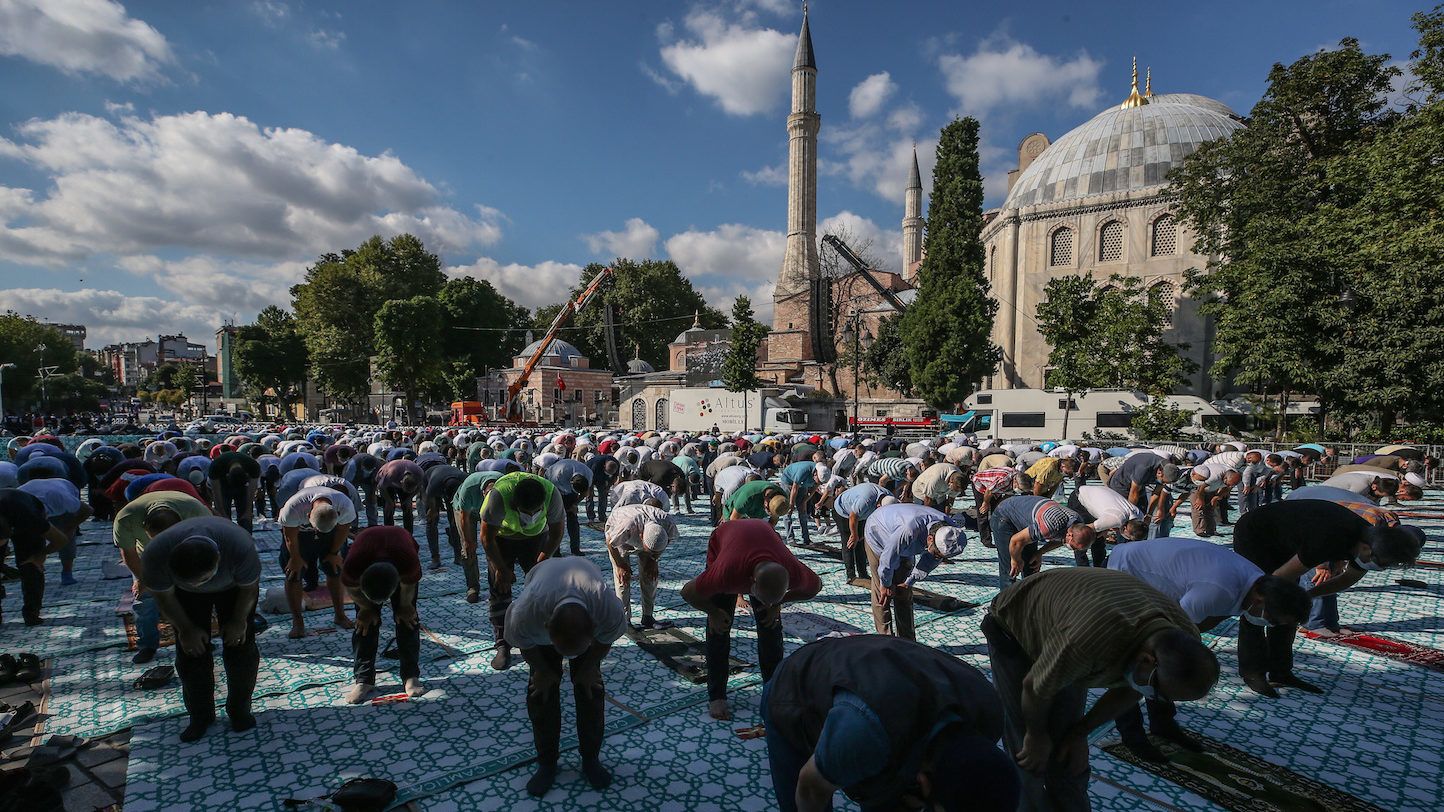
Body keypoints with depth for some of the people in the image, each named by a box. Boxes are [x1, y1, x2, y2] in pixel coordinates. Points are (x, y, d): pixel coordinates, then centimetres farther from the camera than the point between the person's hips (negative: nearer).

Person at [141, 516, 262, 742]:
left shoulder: (241, 548, -43)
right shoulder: (156, 555, -37)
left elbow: (249, 588, -21)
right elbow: (165, 597, -16)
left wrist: (239, 621, -9)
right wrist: (186, 630, -8)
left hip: (232, 587, -1)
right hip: (185, 596, 1)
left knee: (240, 646, -5)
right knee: (191, 651, -4)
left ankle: (240, 709, 13)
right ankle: (200, 715, 13)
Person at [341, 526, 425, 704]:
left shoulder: (410, 563, -45)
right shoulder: (352, 565, -41)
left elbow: (408, 586, -21)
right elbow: (352, 589, -17)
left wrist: (404, 606, -5)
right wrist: (366, 608, -4)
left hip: (401, 560, -1)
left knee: (407, 618, -6)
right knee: (365, 623, -6)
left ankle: (411, 676, 1)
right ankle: (364, 679, 4)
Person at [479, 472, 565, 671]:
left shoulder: (552, 494, -34)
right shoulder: (499, 494, -40)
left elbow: (556, 534, -14)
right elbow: (487, 538, -25)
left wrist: (542, 561, -14)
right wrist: (501, 569, -16)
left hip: (536, 536, 1)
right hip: (501, 537, -1)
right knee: (499, 588, -7)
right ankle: (503, 646, 2)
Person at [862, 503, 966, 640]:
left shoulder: (947, 531, -25)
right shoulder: (910, 530, -46)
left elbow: (930, 560, -7)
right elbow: (888, 558, -31)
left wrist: (910, 581, -5)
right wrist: (885, 584, -14)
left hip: (904, 547, 5)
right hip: (878, 535, -5)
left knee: (904, 594, 6)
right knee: (882, 594, -7)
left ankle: (907, 641, 13)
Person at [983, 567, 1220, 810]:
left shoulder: (1183, 639, -22)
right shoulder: (1086, 644, -44)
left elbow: (1129, 690, -2)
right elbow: (1034, 688, -24)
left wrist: (1080, 733, 3)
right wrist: (1036, 736, -5)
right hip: (1012, 628, -5)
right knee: (1031, 758, -8)